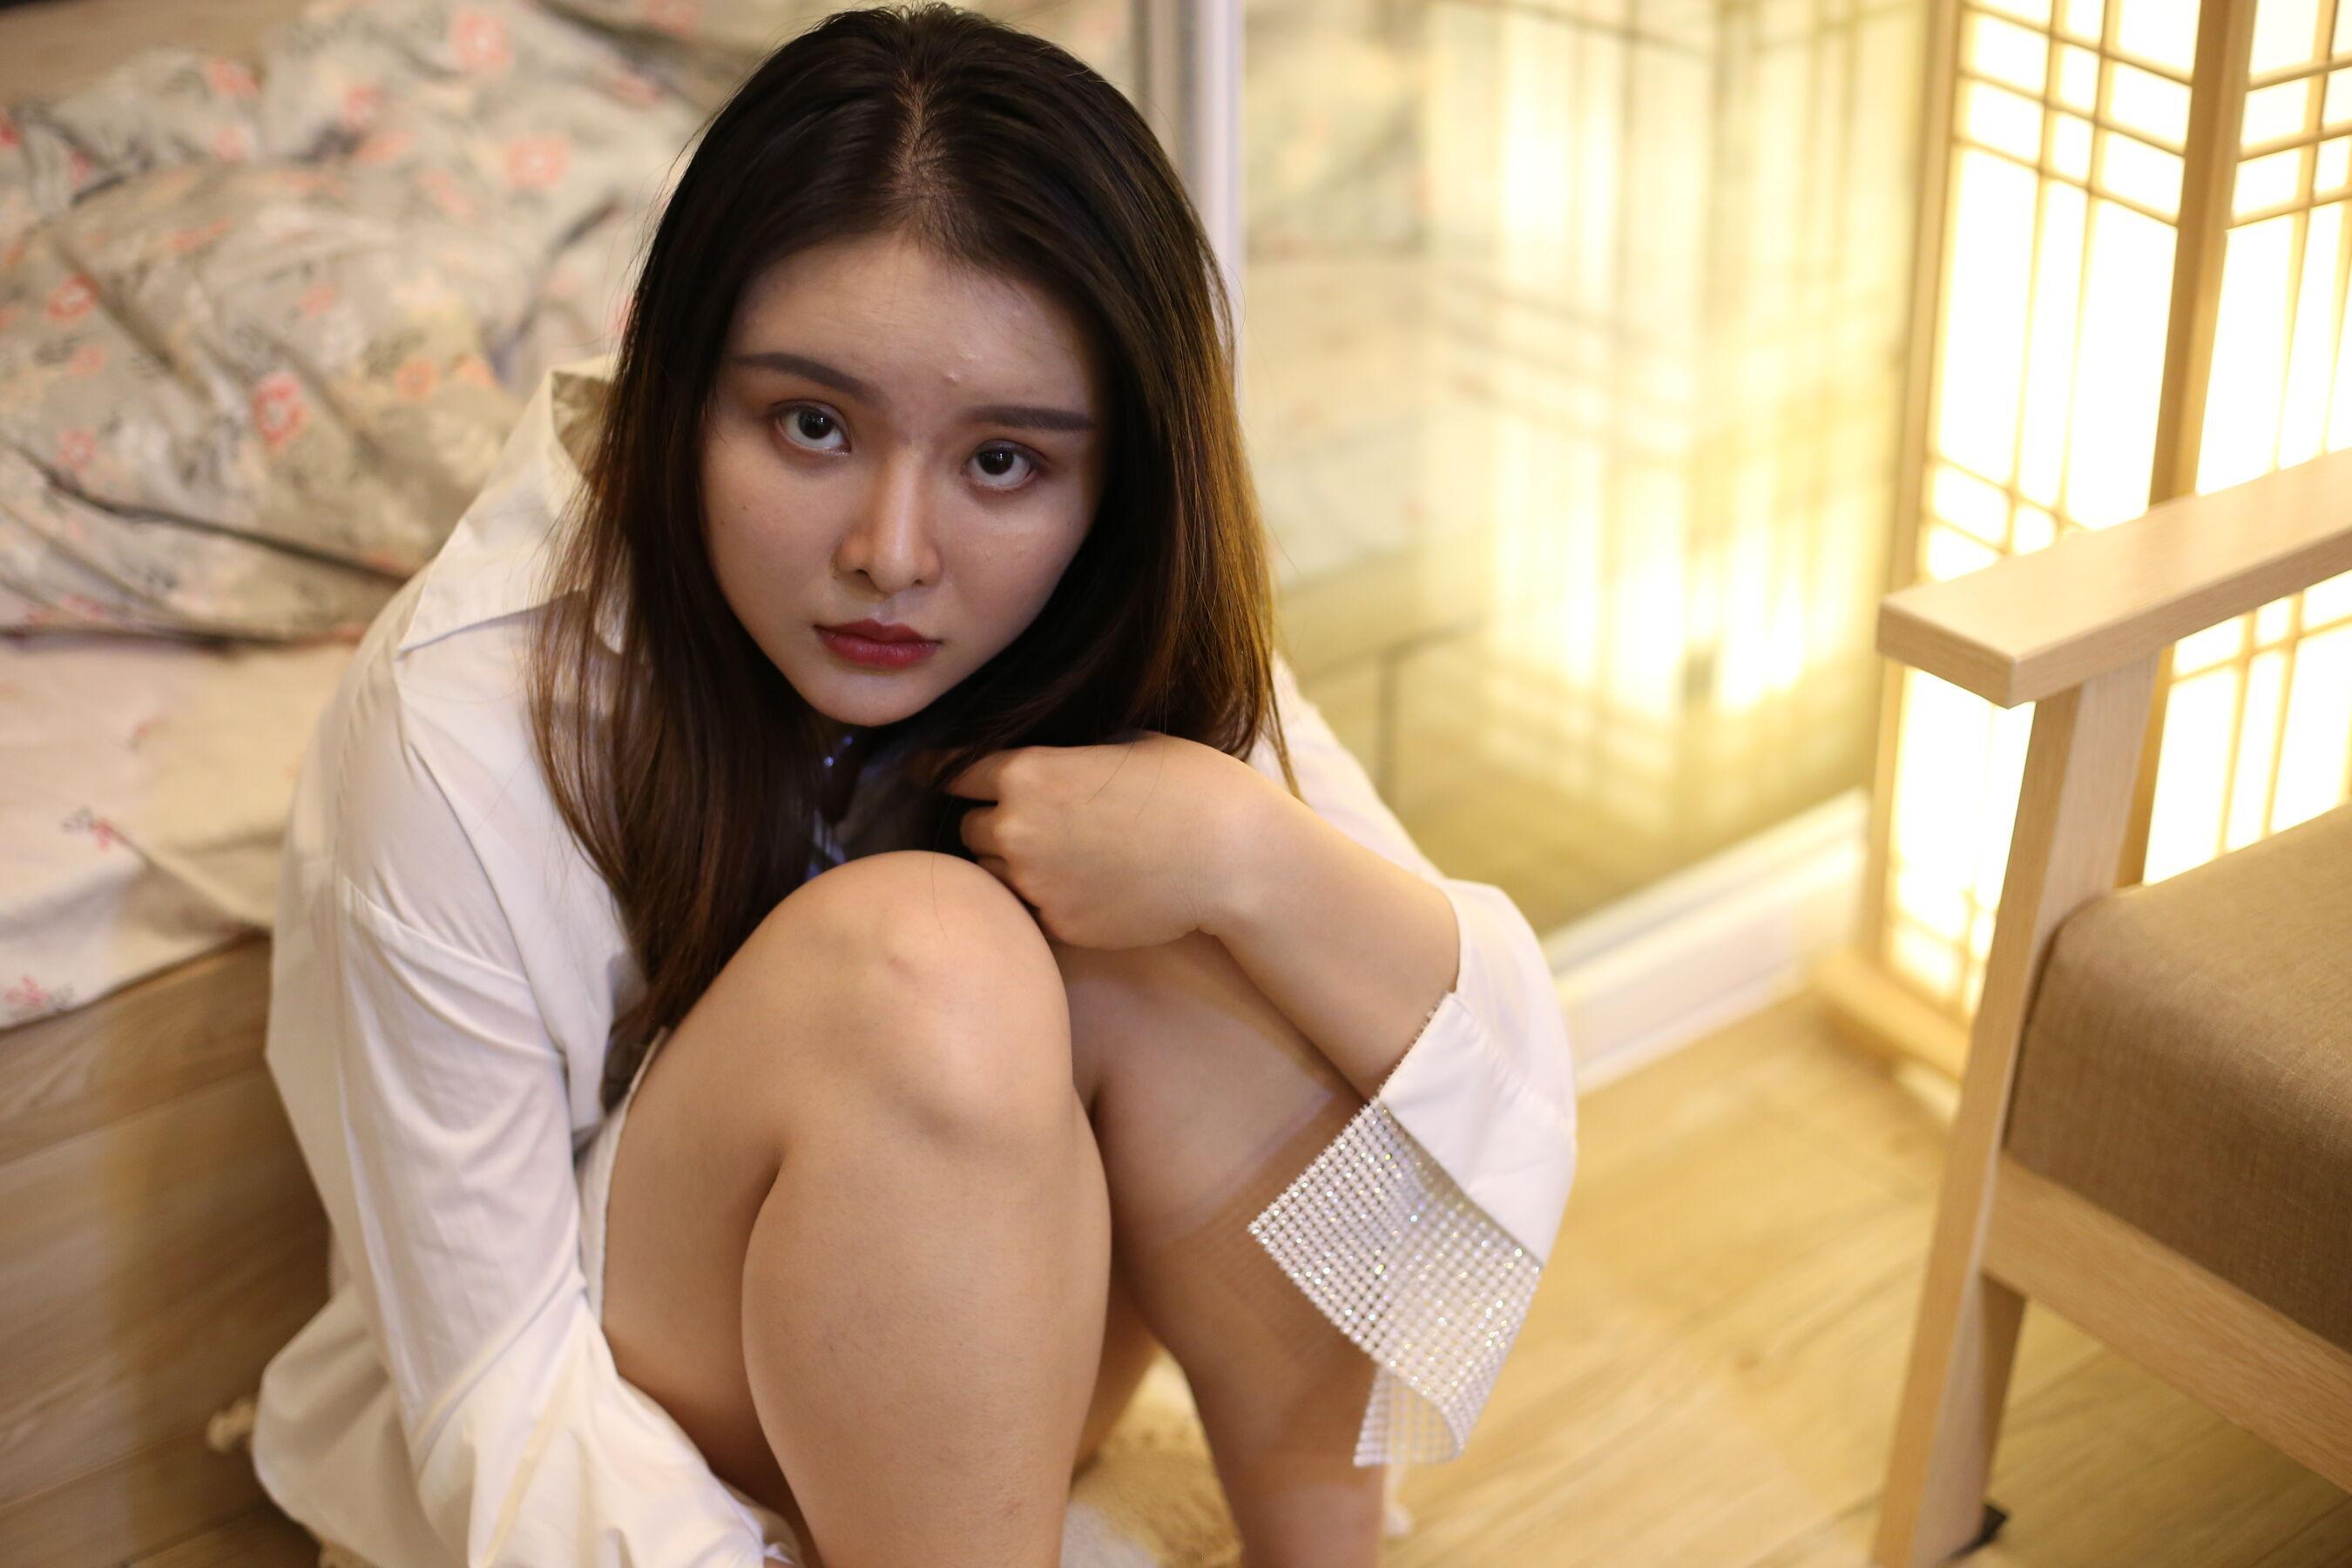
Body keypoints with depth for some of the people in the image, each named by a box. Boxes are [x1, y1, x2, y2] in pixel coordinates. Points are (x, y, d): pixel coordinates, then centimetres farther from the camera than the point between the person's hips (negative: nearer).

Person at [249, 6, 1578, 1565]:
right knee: (918, 961, -31)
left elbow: (1516, 1070, -16)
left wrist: (1248, 853, -34)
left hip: (979, 1408, 4)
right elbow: (500, 1393, -22)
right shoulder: (455, 743, -26)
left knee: (1179, 957, -25)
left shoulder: (1123, 648, -14)